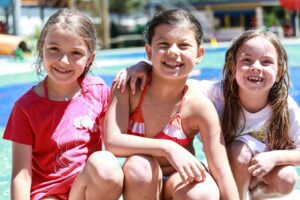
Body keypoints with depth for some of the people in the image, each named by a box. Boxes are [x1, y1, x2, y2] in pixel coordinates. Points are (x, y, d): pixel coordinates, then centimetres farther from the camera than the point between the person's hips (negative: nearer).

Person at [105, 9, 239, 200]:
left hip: (175, 184, -1)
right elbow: (112, 141, -25)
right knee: (139, 166, -33)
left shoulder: (200, 107, -17)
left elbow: (223, 173, -21)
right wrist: (167, 148, -36)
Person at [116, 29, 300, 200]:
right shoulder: (218, 93, -28)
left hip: (267, 169, 2)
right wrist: (144, 66, -45)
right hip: (228, 171, -2)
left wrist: (275, 157, -33)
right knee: (240, 148, -32)